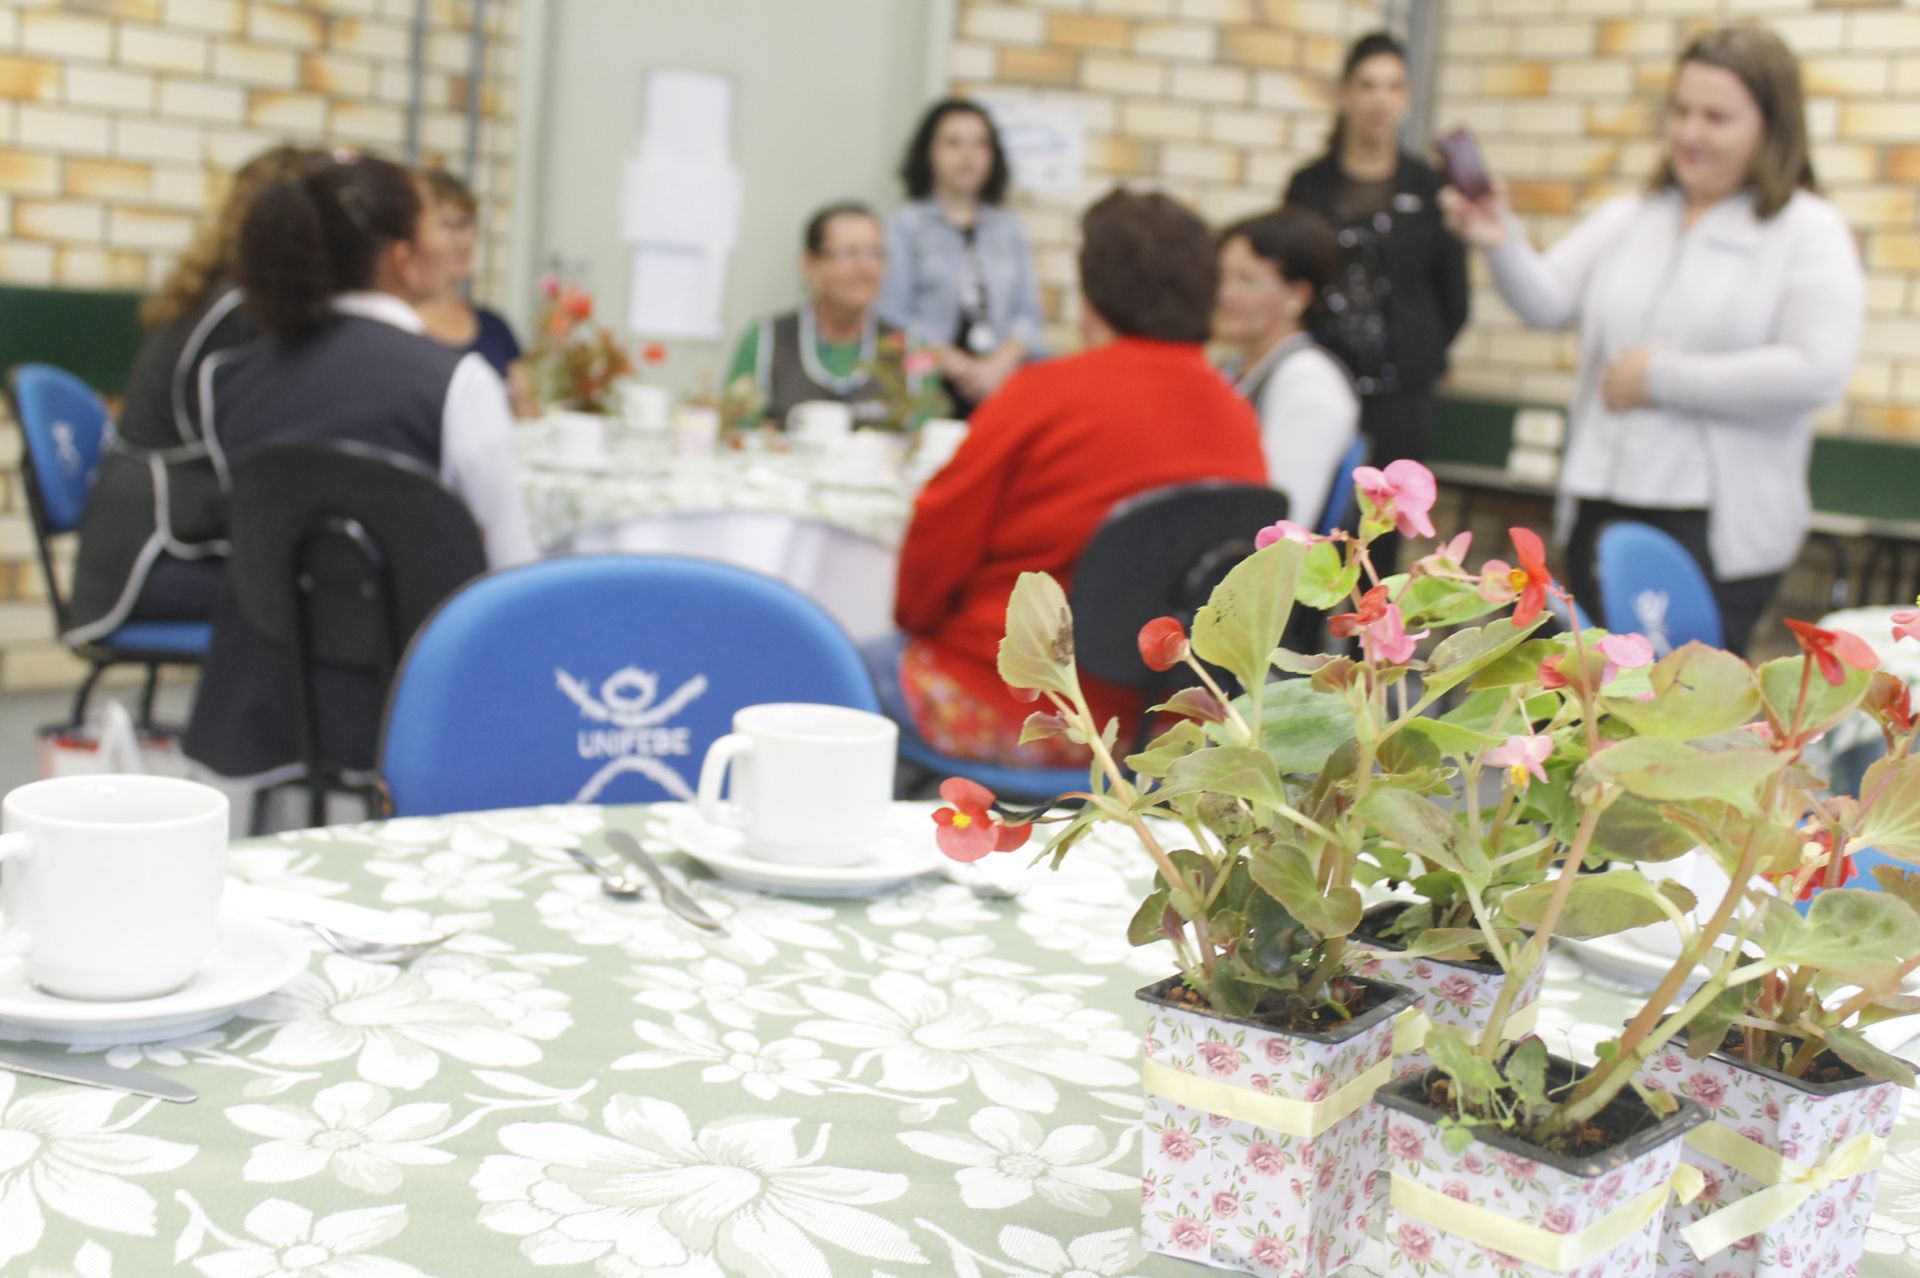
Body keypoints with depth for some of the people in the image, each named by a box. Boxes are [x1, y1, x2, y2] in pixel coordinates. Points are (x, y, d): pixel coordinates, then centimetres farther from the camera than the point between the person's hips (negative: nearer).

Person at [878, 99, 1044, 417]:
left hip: (1001, 384, 3)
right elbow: (894, 316, -1)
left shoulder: (1010, 229, 19)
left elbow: (1027, 313, 12)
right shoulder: (904, 224, 8)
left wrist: (1000, 364, -8)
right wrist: (958, 365, -10)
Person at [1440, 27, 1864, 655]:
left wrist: (1663, 378, -13)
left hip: (1719, 531, -5)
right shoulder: (1626, 219, 12)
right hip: (1601, 509, 5)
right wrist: (1501, 245, -19)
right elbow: (1546, 302, 1)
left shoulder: (1808, 231, -3)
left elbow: (1817, 370, -15)